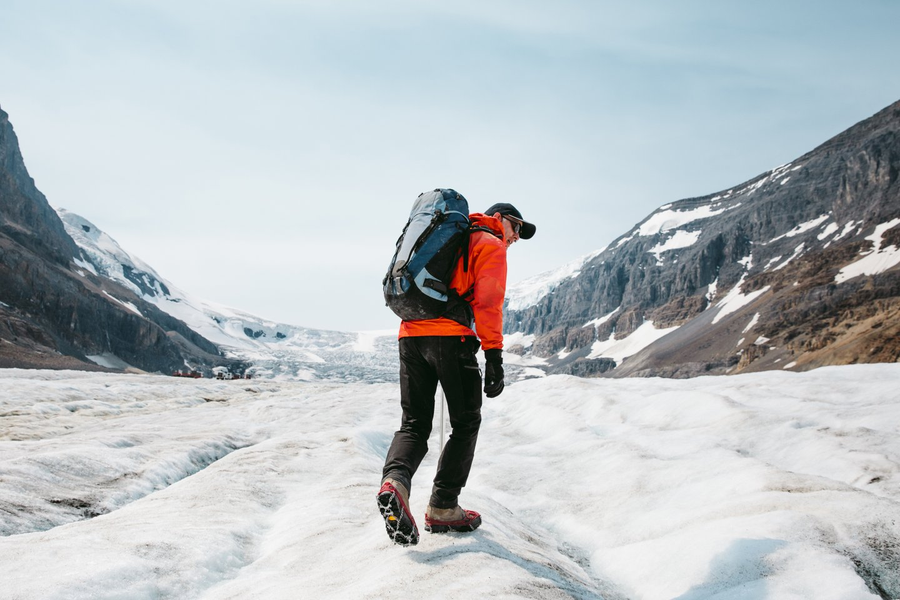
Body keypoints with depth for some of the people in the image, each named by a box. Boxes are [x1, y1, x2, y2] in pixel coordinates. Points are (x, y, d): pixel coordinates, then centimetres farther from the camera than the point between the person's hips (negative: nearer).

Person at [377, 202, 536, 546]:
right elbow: (487, 301, -9)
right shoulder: (491, 246, 6)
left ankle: (395, 481, -20)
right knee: (466, 423, 8)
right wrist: (494, 357, -13)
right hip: (451, 337, -7)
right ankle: (442, 508, 7)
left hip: (410, 335, 7)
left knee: (414, 424, 8)